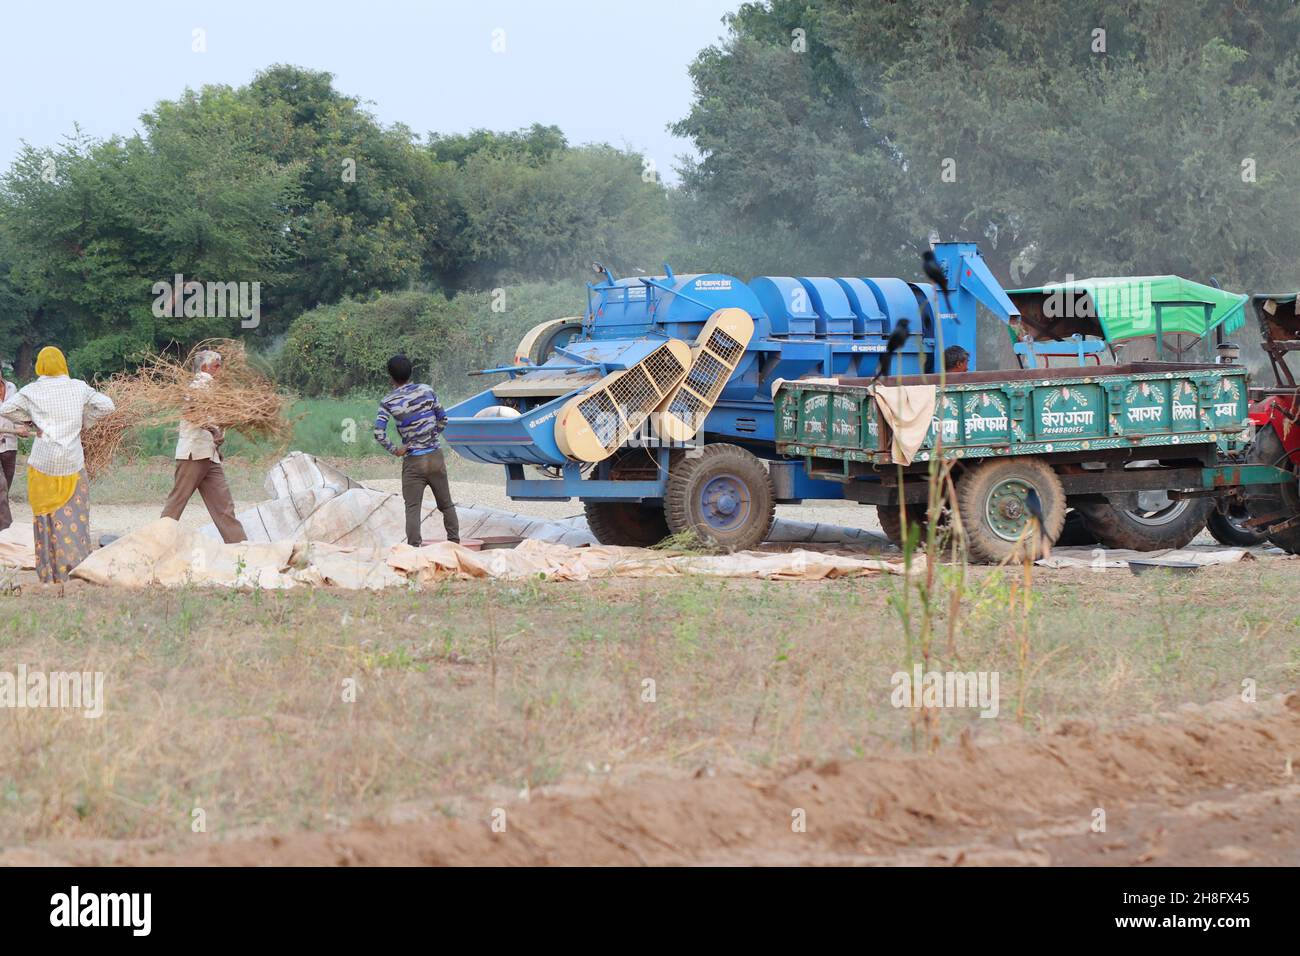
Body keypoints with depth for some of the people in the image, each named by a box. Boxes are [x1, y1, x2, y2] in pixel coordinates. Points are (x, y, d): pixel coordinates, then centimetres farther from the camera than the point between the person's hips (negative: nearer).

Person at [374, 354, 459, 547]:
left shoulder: (388, 402, -7)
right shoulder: (426, 391, 0)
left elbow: (379, 433, -18)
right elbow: (443, 420, 7)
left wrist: (394, 450, -6)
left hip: (413, 462, -3)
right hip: (435, 457, 3)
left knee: (412, 508, 0)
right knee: (446, 504, 14)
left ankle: (414, 547, -9)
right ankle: (455, 542, 16)